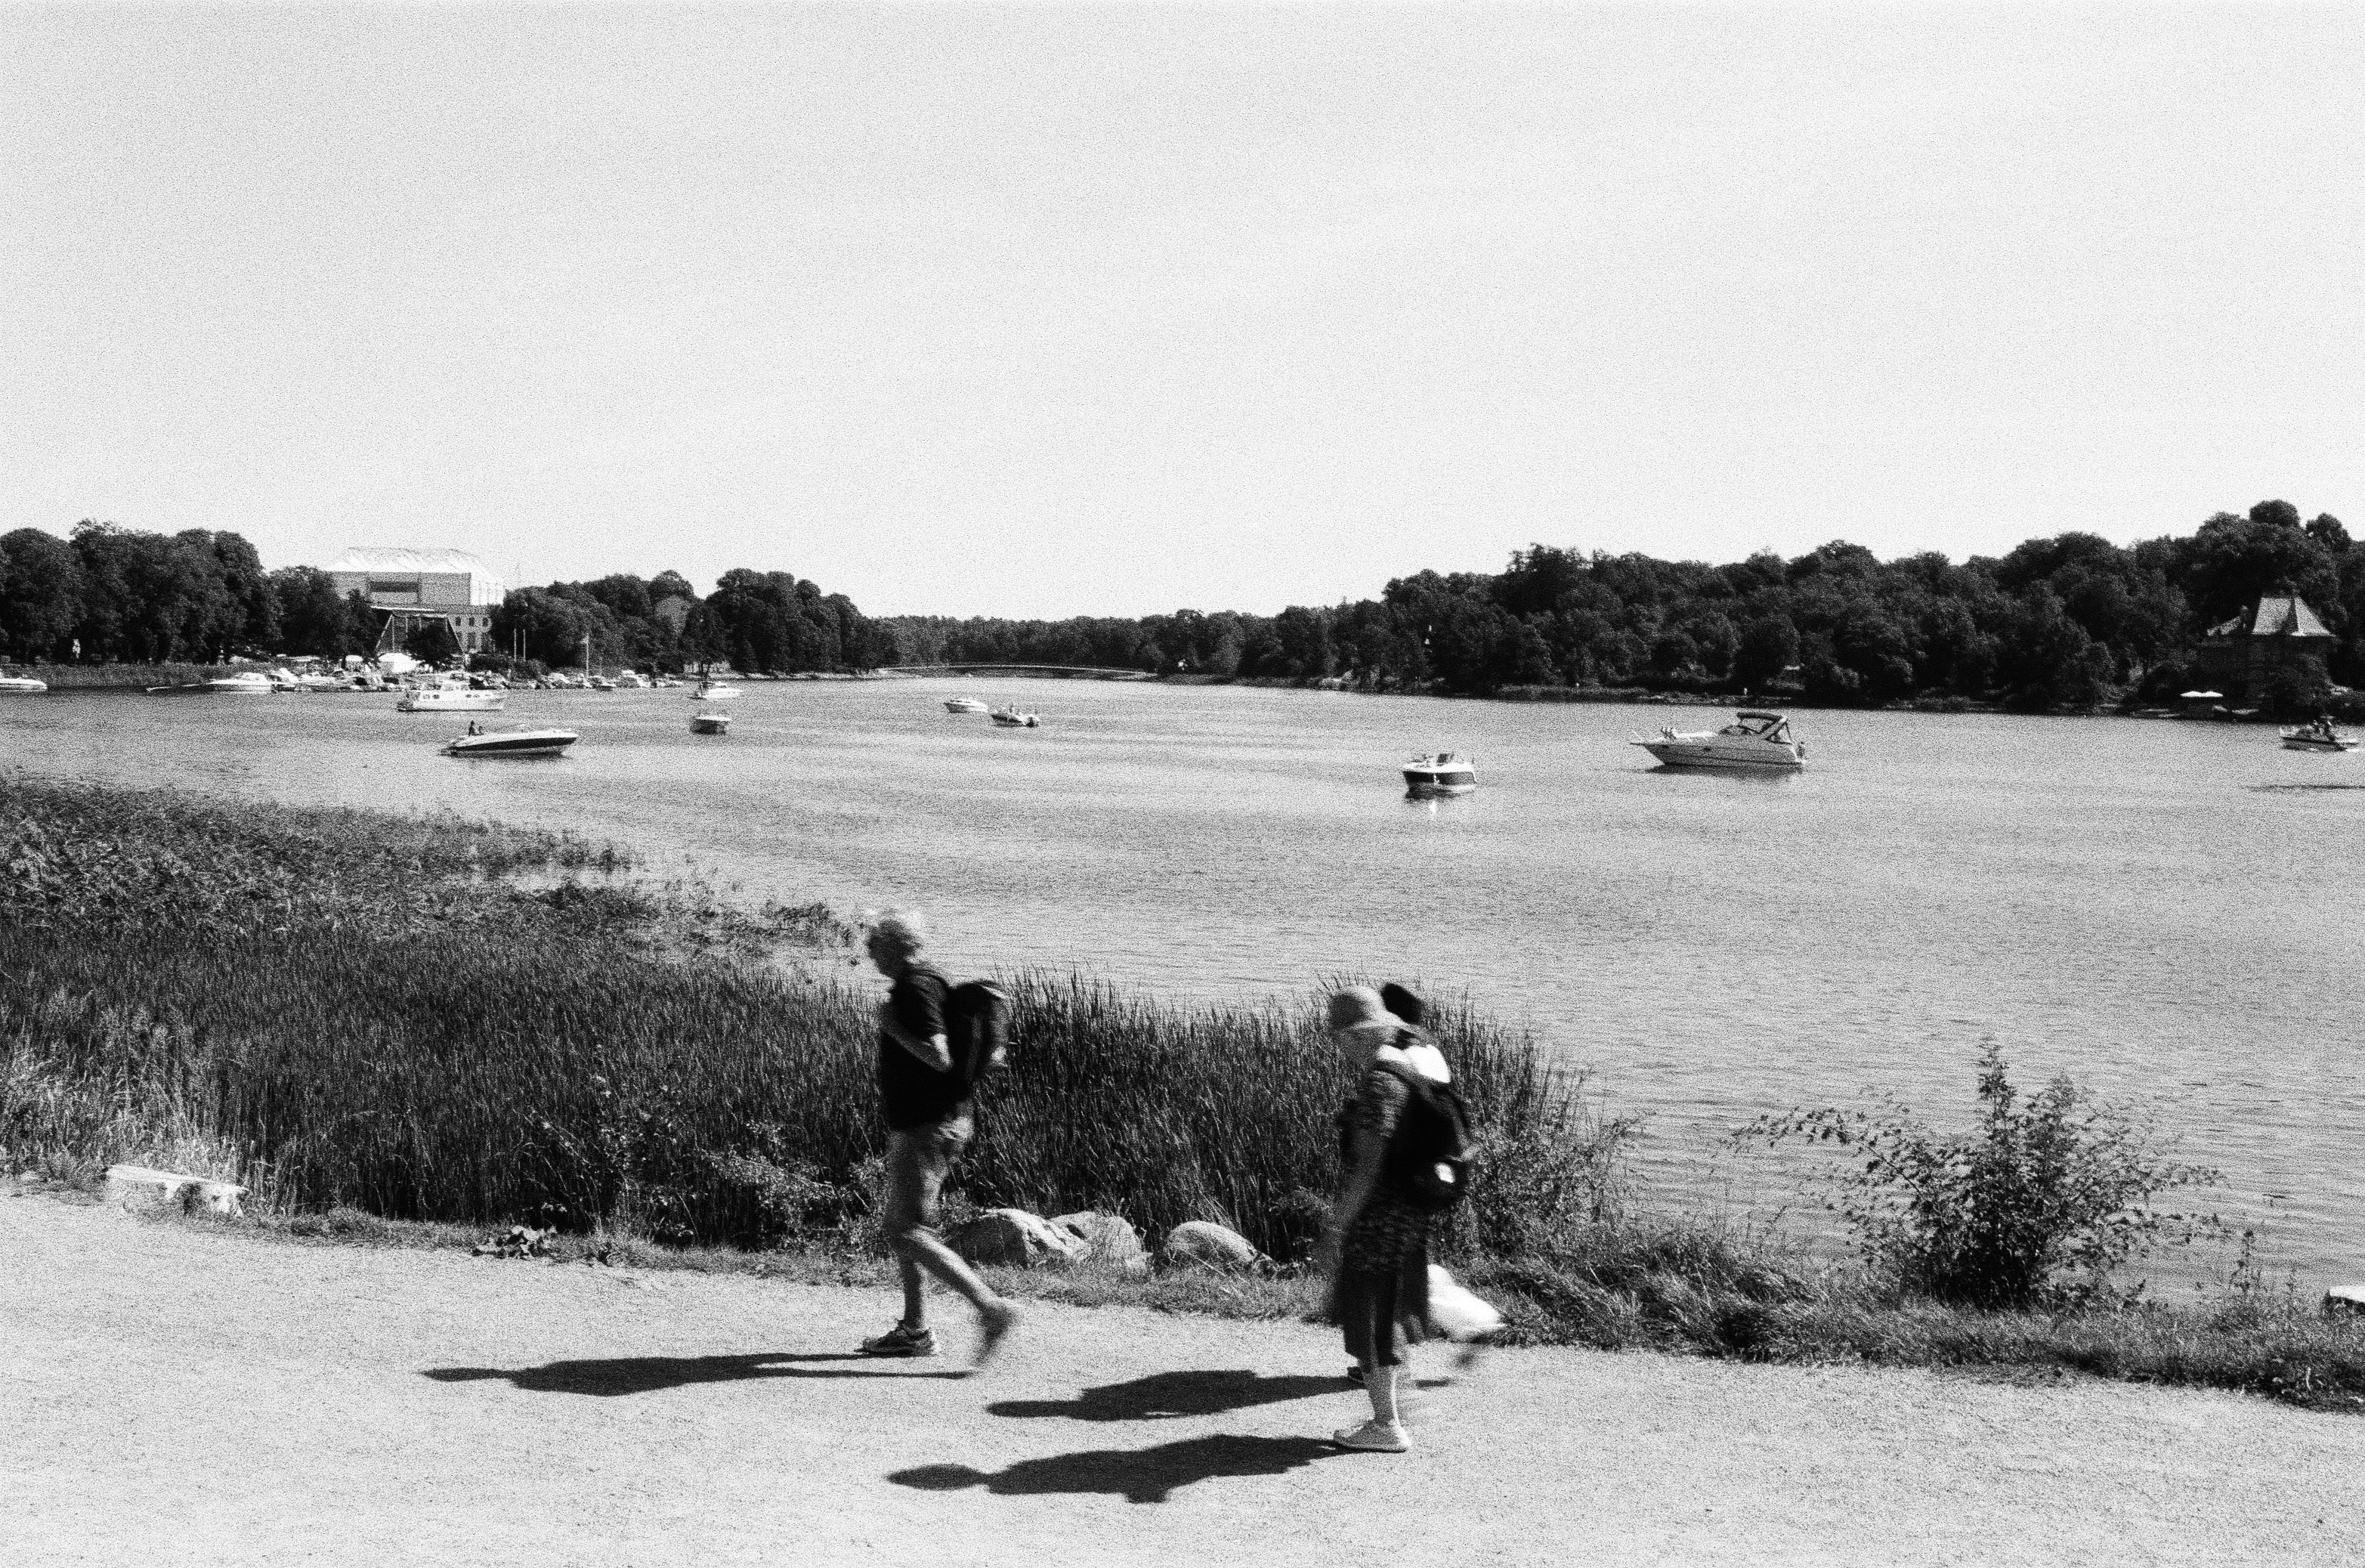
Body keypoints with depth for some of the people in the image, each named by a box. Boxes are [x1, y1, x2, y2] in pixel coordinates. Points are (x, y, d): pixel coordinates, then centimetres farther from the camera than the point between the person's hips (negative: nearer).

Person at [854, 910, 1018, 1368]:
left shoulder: (915, 988, -16)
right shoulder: (926, 982, 14)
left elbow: (939, 1058, -27)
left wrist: (893, 1027, -17)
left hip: (928, 1128, -10)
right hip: (918, 1124, 10)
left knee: (912, 1233, -12)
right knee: (898, 1226, 16)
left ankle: (992, 1309, -16)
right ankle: (914, 1330, 22)